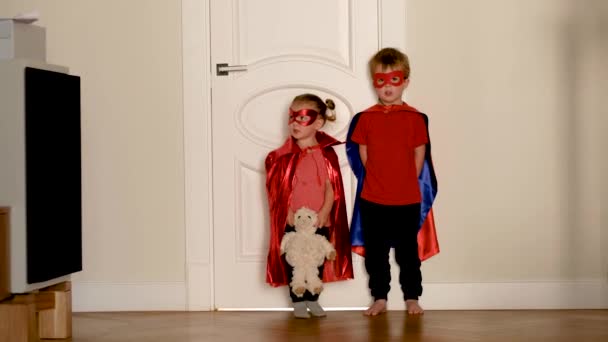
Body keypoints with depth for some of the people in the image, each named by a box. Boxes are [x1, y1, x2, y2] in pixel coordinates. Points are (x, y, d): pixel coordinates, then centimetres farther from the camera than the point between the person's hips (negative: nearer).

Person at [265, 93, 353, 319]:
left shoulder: (326, 154, -1)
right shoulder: (283, 156, -3)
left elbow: (331, 187, -3)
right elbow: (278, 188, -5)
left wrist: (324, 212, -15)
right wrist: (289, 214, -14)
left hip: (320, 221, 1)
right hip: (292, 222, -1)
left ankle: (312, 300, 24)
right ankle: (298, 302, 17)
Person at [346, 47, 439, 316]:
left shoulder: (415, 118, -3)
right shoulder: (365, 118, 1)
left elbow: (420, 155, 1)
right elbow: (362, 154, 5)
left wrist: (408, 183, 1)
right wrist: (377, 180, 3)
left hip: (408, 200, -1)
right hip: (372, 200, 2)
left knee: (408, 251, 8)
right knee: (375, 252, 10)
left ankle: (412, 297, 20)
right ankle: (379, 298, 21)